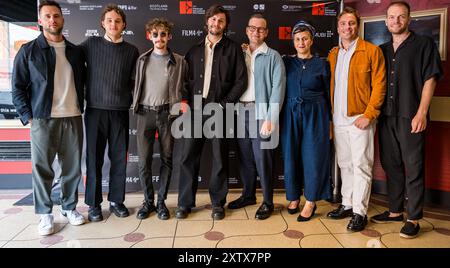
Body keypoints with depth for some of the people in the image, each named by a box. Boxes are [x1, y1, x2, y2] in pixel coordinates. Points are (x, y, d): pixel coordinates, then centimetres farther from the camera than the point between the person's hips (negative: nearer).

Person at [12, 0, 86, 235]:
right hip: (43, 120, -2)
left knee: (72, 167, 7)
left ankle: (69, 207, 24)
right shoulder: (28, 51, 3)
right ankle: (45, 214, 17)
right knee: (42, 168, 3)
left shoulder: (75, 51, 12)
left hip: (73, 118, 3)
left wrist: (80, 107, 10)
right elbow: (18, 87, 2)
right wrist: (27, 116, -5)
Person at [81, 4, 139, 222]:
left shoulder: (131, 51, 7)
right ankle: (93, 204, 16)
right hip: (95, 110, -1)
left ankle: (116, 200, 20)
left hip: (120, 112, 1)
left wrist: (128, 98, 2)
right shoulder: (91, 44, 4)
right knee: (94, 158, 4)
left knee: (119, 158, 5)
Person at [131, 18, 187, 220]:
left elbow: (181, 90, 7)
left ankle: (161, 202, 17)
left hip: (167, 113, -1)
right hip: (145, 113, 1)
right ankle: (148, 201, 17)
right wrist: (135, 106, 6)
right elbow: (136, 86, 14)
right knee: (144, 160, 2)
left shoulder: (179, 61, 5)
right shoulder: (142, 59, 10)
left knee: (166, 159, 5)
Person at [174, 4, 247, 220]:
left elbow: (241, 80, -1)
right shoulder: (194, 50, 15)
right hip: (195, 109, 3)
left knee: (219, 158, 3)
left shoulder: (233, 49, 6)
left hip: (218, 109, -2)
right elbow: (186, 79, 14)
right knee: (188, 157, 2)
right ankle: (185, 202, 14)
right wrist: (186, 102, 0)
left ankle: (218, 203, 16)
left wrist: (224, 104, -9)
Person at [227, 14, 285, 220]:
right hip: (240, 111, 5)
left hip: (260, 111, -4)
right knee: (244, 157, 11)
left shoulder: (273, 56, 0)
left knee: (262, 159, -1)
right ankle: (248, 195, 28)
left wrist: (270, 119, -15)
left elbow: (278, 88, -7)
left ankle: (267, 202, 13)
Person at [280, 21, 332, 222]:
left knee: (313, 156, -1)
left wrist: (329, 121, 3)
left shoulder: (321, 64, 4)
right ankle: (294, 197, 22)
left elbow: (328, 93, 6)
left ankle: (310, 202, 12)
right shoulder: (286, 62, 7)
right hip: (291, 114, 2)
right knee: (291, 156, 4)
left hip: (314, 115, -1)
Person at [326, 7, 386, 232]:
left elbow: (379, 86, -6)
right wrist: (329, 115, 7)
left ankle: (360, 212, 6)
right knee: (345, 164, 12)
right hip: (338, 119, 5)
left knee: (361, 165, -2)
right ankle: (347, 205, 23)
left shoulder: (371, 51, -2)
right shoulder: (332, 55, 14)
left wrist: (368, 115, -14)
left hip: (359, 119, -5)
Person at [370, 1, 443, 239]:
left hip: (410, 117, -5)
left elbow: (430, 79, -4)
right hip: (386, 116, 5)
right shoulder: (382, 50, 16)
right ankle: (395, 211, 23)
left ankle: (413, 219, 9)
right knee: (391, 165, 11)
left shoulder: (424, 44, 3)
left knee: (413, 168, -1)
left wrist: (421, 113, -13)